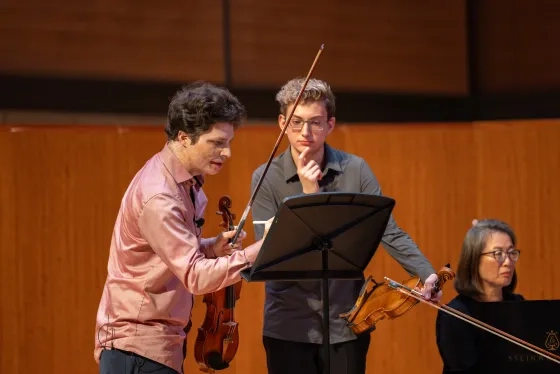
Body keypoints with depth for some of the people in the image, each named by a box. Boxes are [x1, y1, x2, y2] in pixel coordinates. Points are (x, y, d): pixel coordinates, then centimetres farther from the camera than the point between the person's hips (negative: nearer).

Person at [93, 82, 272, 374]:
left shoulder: (187, 180, 8)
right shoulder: (159, 196, -22)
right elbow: (196, 276, -28)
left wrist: (211, 247, 2)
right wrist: (263, 248, -32)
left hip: (158, 343, 10)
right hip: (138, 350, -10)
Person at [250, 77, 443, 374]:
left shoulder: (355, 170, 0)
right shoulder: (266, 178, -4)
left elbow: (389, 232, -6)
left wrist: (426, 272, -21)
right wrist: (308, 195, -18)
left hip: (347, 323, 1)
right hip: (289, 325, -1)